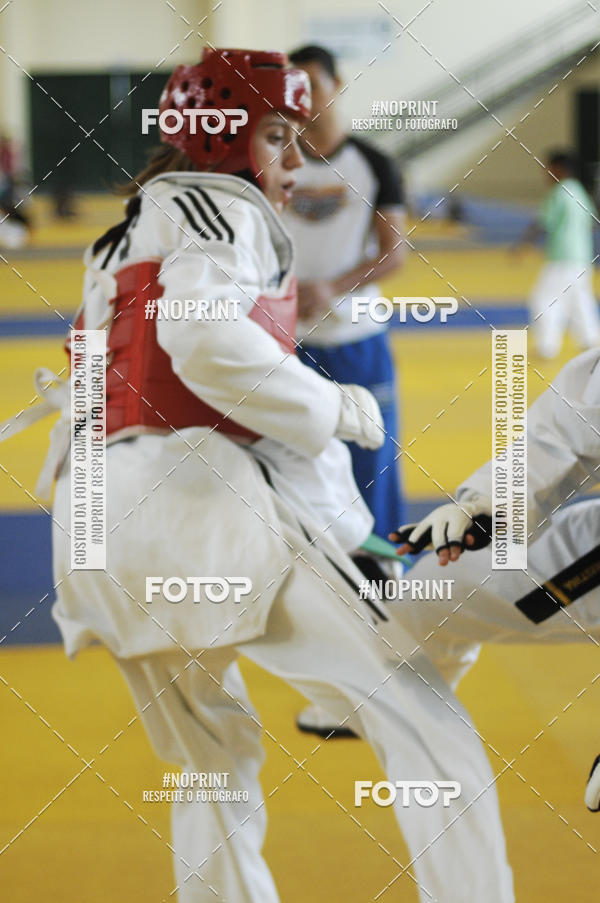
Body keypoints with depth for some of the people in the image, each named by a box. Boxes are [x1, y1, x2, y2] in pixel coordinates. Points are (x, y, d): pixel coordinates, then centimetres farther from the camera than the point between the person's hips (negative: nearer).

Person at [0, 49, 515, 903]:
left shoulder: (124, 235, 27)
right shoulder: (215, 208, 0)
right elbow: (207, 344, -17)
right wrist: (333, 406, -8)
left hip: (94, 526, 9)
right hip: (205, 495, -9)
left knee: (216, 770, 21)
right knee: (427, 725, -6)